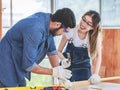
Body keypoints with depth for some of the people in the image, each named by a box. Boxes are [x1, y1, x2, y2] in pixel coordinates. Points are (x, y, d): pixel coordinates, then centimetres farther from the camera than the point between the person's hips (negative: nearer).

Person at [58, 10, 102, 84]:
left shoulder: (95, 35, -19)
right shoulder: (71, 31, -21)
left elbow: (98, 55, -22)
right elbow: (59, 51, -12)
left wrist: (95, 74, -33)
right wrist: (64, 60, -31)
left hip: (83, 68, 1)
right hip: (67, 66, 0)